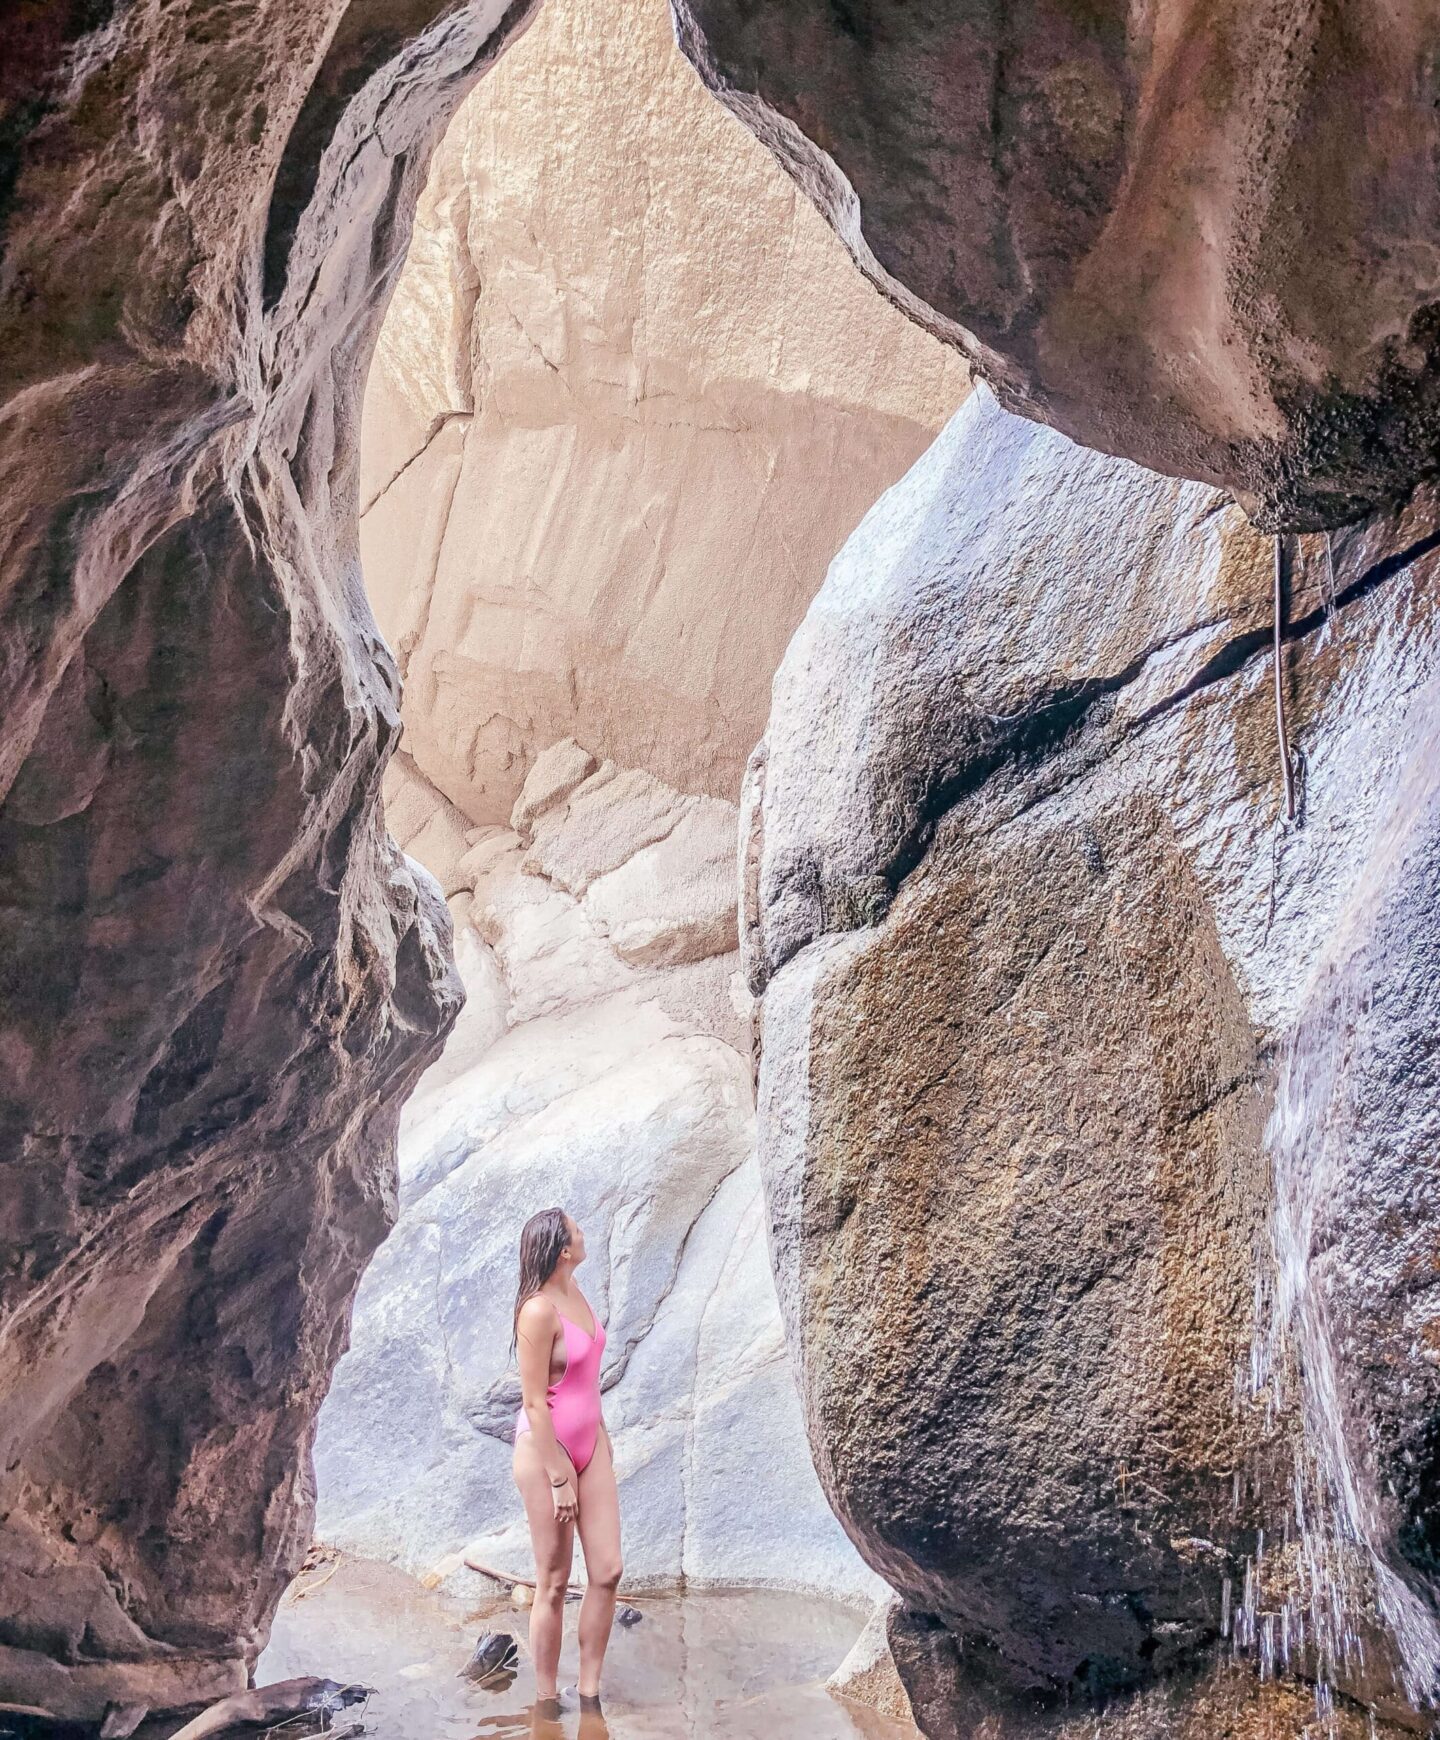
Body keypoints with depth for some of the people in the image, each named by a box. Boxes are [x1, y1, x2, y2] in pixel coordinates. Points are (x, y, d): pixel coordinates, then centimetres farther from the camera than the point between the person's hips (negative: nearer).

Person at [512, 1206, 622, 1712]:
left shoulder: (575, 1293, 5)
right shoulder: (538, 1310, -20)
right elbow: (535, 1403, -19)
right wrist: (559, 1479, -17)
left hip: (589, 1444, 8)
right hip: (545, 1448, -8)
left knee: (607, 1572, 4)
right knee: (554, 1584, 1)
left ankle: (589, 1695, 14)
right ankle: (547, 1704, 13)